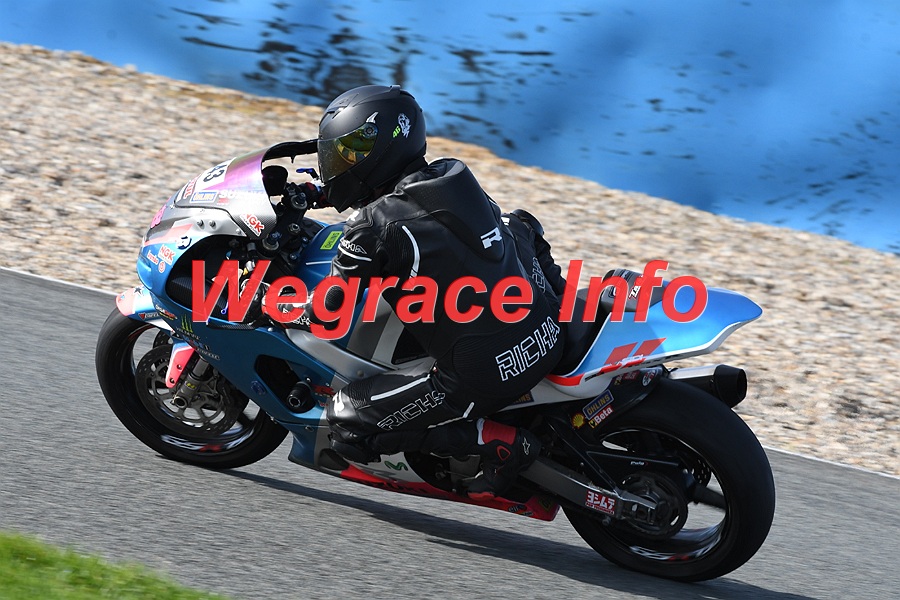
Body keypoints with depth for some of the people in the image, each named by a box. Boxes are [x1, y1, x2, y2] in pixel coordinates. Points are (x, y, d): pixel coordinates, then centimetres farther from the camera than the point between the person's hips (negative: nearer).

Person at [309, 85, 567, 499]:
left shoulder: (373, 225, -10)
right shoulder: (456, 177, 7)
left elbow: (326, 311, -2)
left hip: (486, 373, -8)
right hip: (548, 339, 8)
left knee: (347, 423, 4)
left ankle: (499, 441, -1)